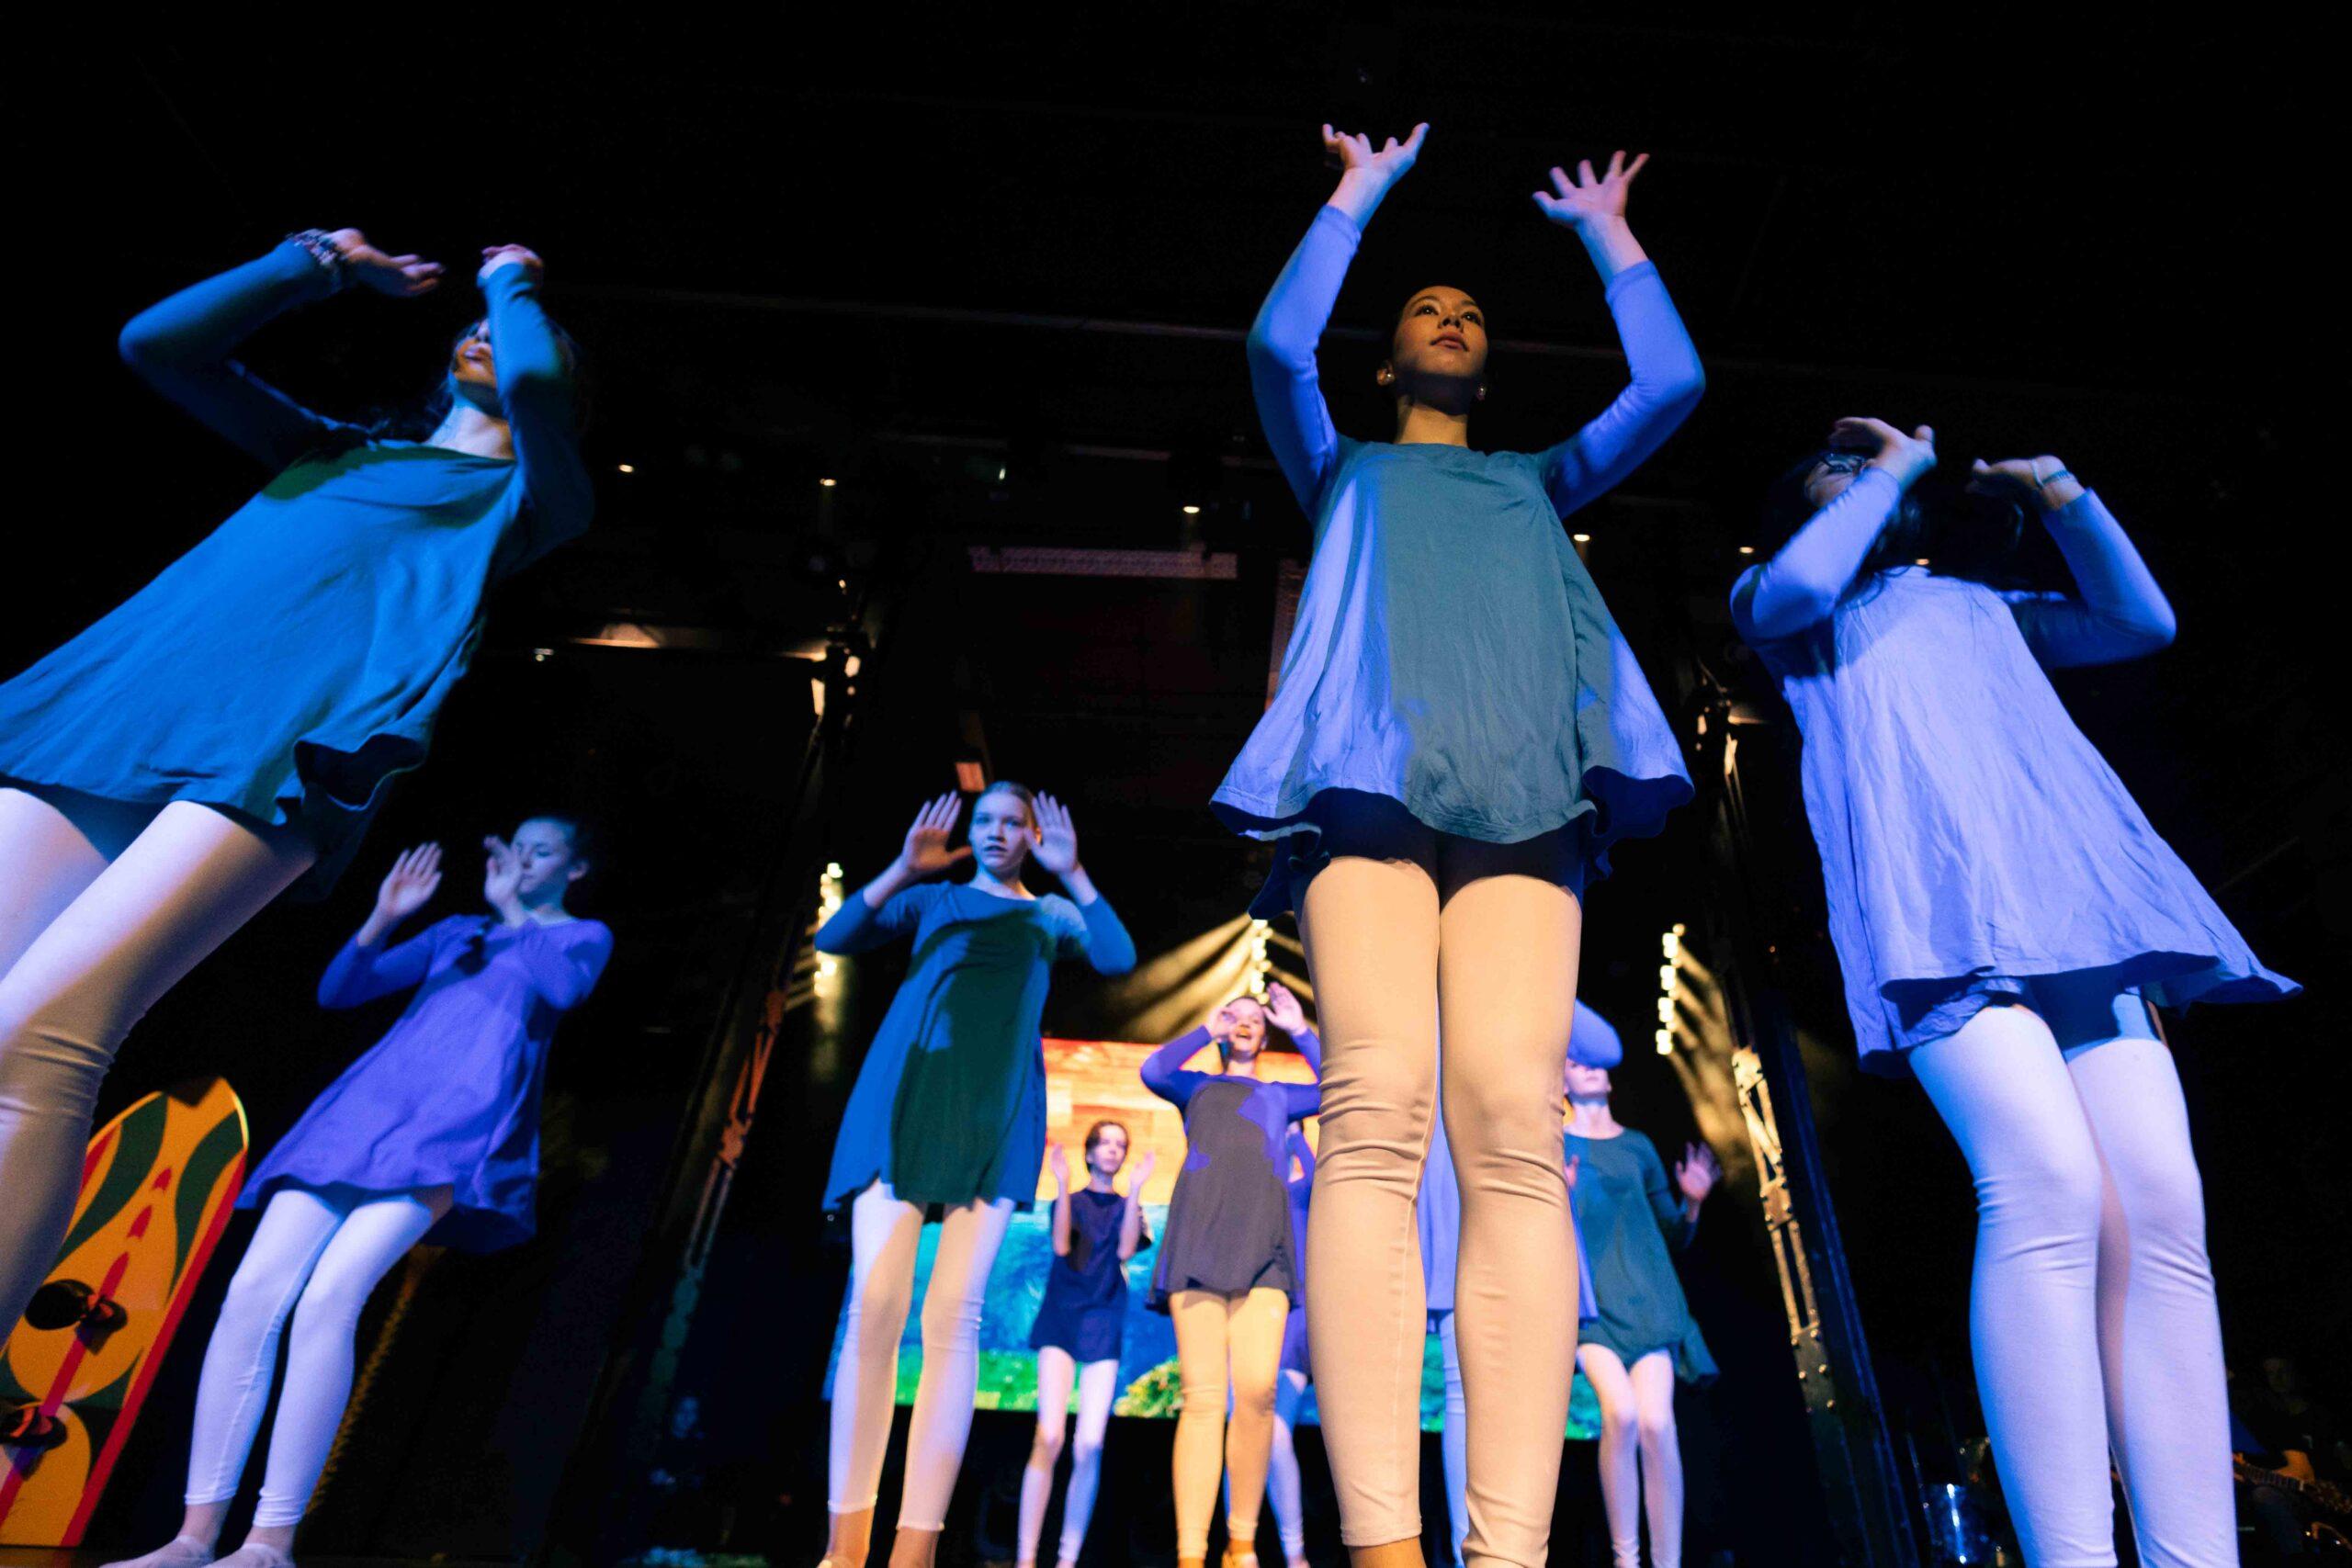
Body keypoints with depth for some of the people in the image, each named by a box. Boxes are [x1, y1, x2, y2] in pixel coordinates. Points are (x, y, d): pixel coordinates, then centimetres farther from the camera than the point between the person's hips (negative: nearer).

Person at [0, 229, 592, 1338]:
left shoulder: (527, 493, 17)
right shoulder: (334, 451, 33)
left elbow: (534, 383, -4)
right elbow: (156, 343, 31)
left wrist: (514, 282, 17)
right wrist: (318, 264, 32)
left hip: (288, 740, -6)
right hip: (117, 700, 6)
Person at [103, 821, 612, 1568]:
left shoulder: (584, 935, 15)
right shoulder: (455, 931, 28)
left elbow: (565, 987, -9)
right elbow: (337, 989, 25)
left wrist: (510, 906, 3)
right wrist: (382, 918, 8)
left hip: (460, 1120, -6)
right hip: (369, 1104, 6)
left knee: (329, 1296, -24)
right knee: (252, 1292, -12)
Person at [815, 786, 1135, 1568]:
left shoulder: (1050, 914, 19)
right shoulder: (932, 899, 18)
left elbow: (1120, 959, 2)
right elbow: (833, 939, 6)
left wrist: (1072, 873, -5)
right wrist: (904, 871, -7)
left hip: (996, 1109, 0)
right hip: (907, 1095, 0)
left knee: (952, 1316, -7)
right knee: (874, 1305, -9)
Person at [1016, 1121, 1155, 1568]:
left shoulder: (1126, 1207, 12)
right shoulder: (1068, 1201, 10)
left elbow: (1126, 1250, -7)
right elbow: (1061, 1246, -9)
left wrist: (1136, 1188, -17)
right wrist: (1062, 1182, -19)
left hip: (1104, 1324, 1)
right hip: (1062, 1317, -1)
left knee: (1089, 1446, -6)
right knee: (1050, 1436, -14)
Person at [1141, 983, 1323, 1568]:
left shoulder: (1280, 1095, 28)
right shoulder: (1195, 1087, 24)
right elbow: (1153, 1070, 2)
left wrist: (1300, 1029, 9)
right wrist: (1208, 1029, 6)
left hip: (1261, 1244, 1)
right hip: (1198, 1239, -1)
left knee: (1257, 1392, -13)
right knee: (1203, 1399, -10)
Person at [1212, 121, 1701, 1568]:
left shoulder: (1535, 480, 37)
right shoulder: (1345, 468, 32)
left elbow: (1673, 384, 28)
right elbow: (1278, 346, 16)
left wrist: (1607, 232, 40)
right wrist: (1358, 199, 30)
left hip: (1526, 789, 2)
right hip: (1373, 774, -1)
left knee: (1514, 1129, -18)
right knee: (1380, 1116, -21)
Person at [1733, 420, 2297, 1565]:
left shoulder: (1980, 603, 36)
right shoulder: (1784, 601, 21)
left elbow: (2143, 621, 29)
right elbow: (1794, 587, -3)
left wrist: (2052, 489, 24)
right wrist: (1891, 472, 12)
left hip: (2080, 899, 6)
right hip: (1938, 905, -5)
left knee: (2161, 1210, -10)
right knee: (2046, 1184, -24)